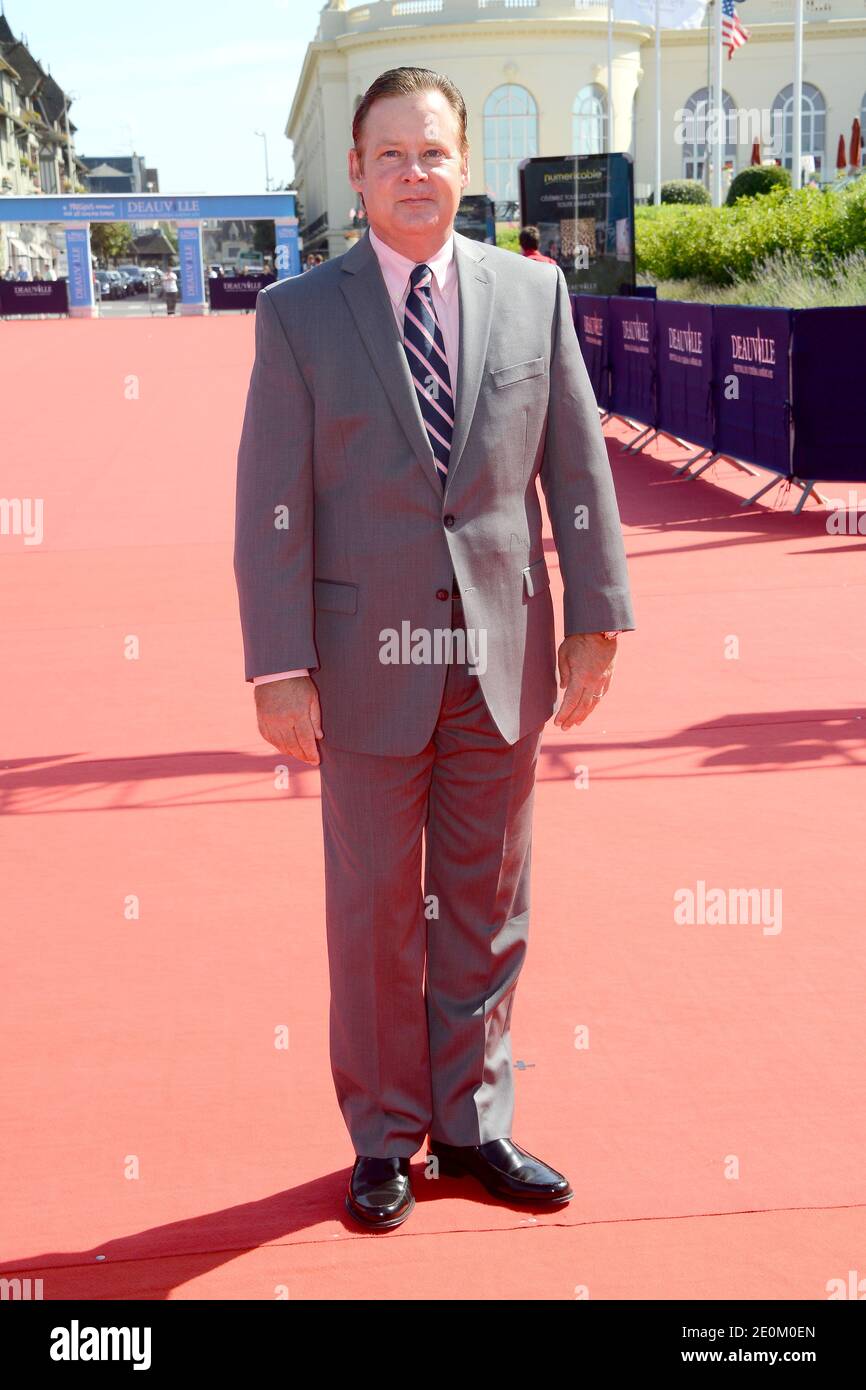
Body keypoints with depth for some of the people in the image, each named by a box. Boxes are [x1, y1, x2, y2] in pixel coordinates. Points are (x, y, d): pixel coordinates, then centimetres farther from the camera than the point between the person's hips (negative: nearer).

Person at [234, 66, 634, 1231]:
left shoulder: (535, 293, 3)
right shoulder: (299, 313, -2)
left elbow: (578, 466, 6)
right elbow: (271, 502, -5)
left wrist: (596, 619, 3)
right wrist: (279, 671, -10)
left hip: (503, 656, 2)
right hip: (370, 663, -2)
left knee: (488, 907, 12)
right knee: (375, 913, 9)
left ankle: (472, 1126, 28)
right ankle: (384, 1138, 26)